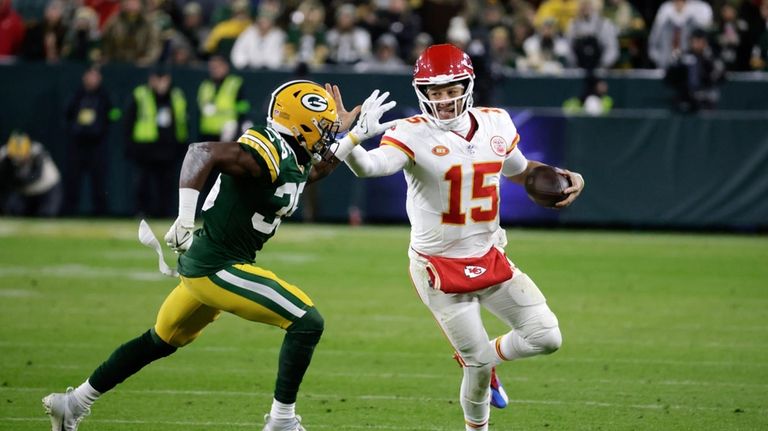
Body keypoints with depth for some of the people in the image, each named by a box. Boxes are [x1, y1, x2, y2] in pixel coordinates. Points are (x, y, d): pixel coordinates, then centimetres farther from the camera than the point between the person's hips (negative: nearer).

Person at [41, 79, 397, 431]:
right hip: (217, 268, -10)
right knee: (307, 323, -11)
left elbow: (313, 172, 31)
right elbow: (202, 152, -31)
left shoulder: (292, 158, 8)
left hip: (207, 265, 10)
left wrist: (357, 133, 23)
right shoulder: (266, 155, -21)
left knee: (161, 342, 24)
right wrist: (186, 218, -38)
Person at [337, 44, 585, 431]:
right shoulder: (414, 135, -17)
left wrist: (567, 178, 3)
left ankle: (486, 358, 29)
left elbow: (519, 170, 20)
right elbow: (368, 166, -36)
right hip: (441, 267, -5)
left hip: (490, 259, 5)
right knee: (478, 363, -1)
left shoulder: (495, 125, 1)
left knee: (546, 337, 0)